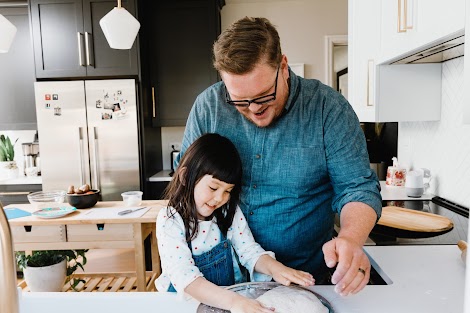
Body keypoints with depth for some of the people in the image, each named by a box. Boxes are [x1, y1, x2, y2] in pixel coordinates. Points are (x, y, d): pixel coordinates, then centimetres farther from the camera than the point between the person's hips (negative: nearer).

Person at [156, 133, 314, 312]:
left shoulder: (229, 212, -2)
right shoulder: (170, 220, -16)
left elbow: (250, 251, 1)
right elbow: (185, 277, -25)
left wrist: (273, 267, -19)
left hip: (231, 295, 4)